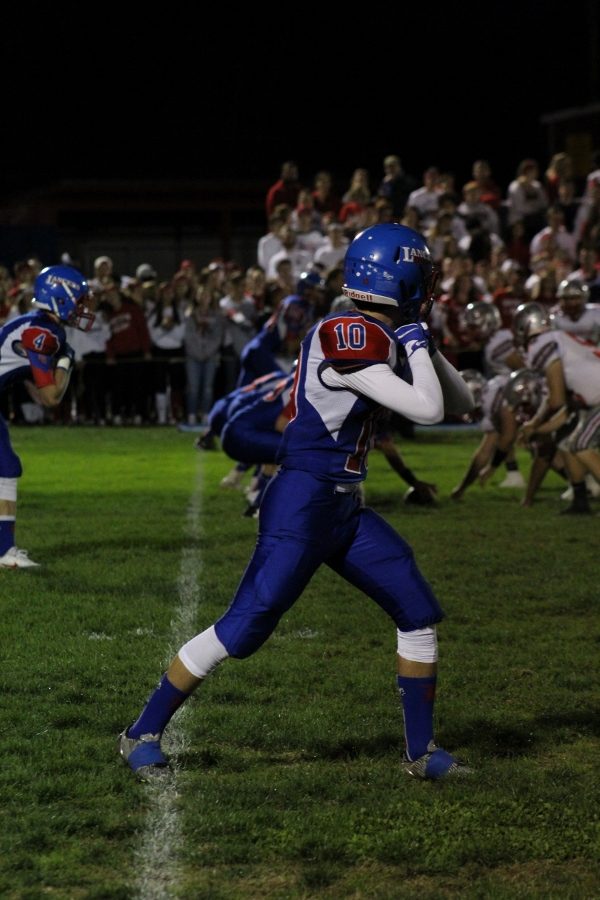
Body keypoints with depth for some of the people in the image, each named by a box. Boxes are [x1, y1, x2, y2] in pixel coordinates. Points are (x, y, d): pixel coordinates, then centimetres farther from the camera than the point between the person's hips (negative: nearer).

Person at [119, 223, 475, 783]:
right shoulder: (348, 338, -19)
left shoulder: (383, 339, 10)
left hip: (345, 510, 10)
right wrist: (416, 340, -11)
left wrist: (422, 346, 2)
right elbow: (427, 410, -24)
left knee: (420, 614, 7)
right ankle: (142, 734, 6)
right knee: (243, 629, -8)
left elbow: (461, 404, 16)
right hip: (301, 504, -9)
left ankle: (421, 752, 18)